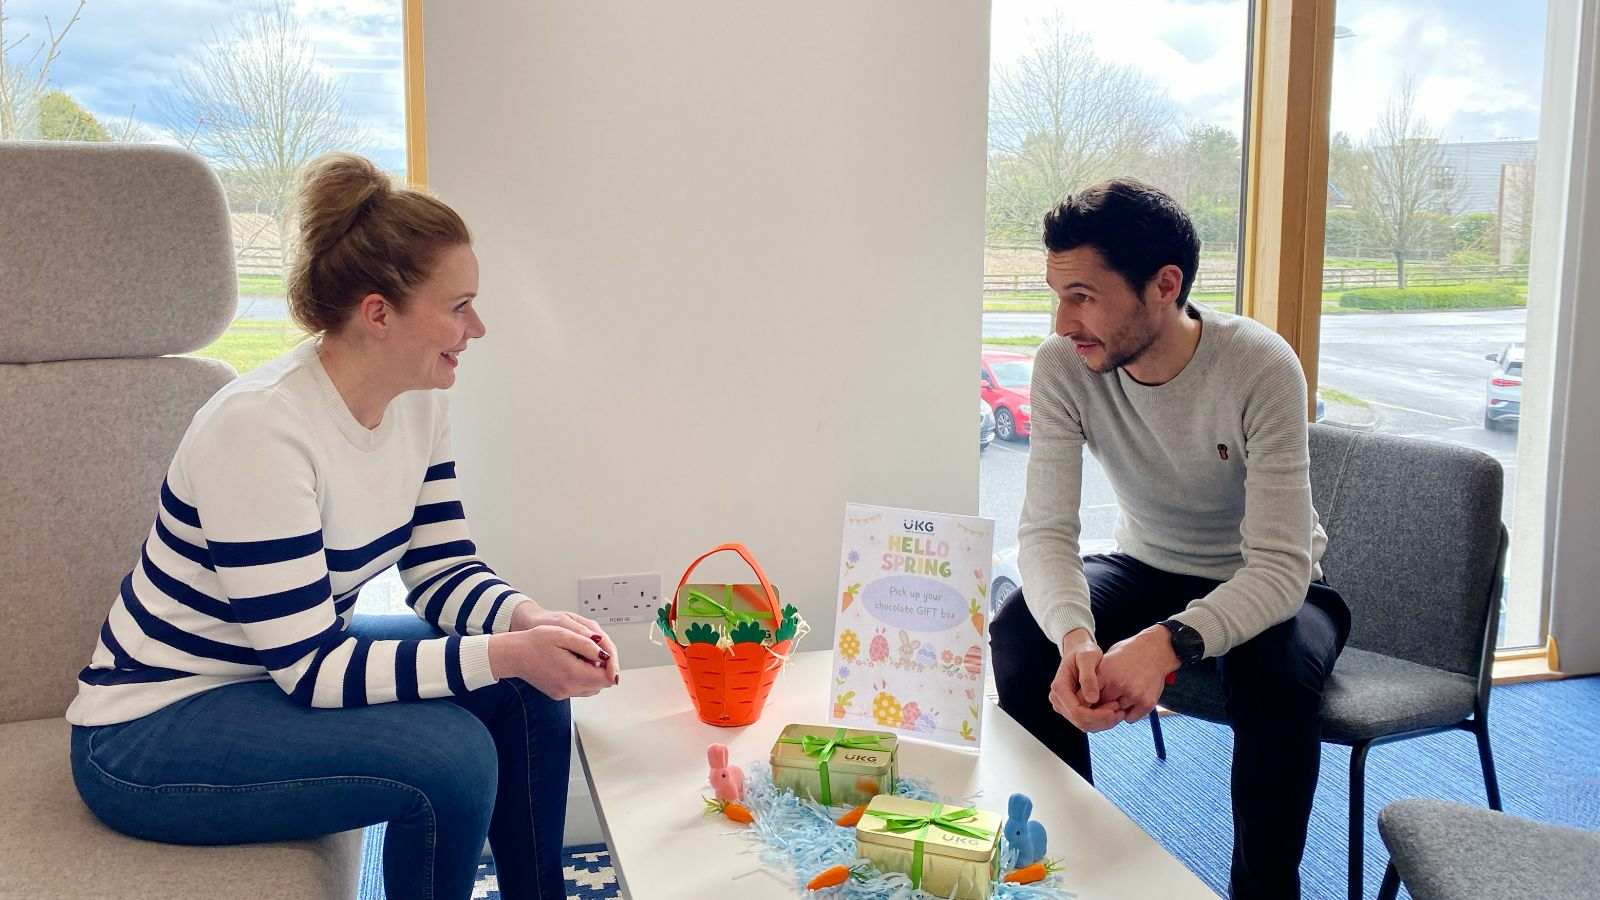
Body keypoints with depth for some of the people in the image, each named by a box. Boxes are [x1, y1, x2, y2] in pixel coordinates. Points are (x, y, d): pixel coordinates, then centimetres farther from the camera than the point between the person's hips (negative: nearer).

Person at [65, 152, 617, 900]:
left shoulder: (418, 403, -5)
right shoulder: (261, 427, -29)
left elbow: (444, 570, -1)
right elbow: (308, 668, -28)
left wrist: (527, 619, -22)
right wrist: (507, 653, -31)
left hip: (290, 669, 8)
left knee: (528, 685, -5)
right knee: (453, 755, -26)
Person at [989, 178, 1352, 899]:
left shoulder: (1260, 366, -29)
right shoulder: (1062, 365, -19)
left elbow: (1281, 567, -32)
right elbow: (1045, 531, -23)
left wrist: (1168, 643, -50)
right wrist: (1076, 636, -45)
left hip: (1266, 589, -3)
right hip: (1147, 569, 3)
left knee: (1275, 677, -35)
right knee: (1019, 636, -24)